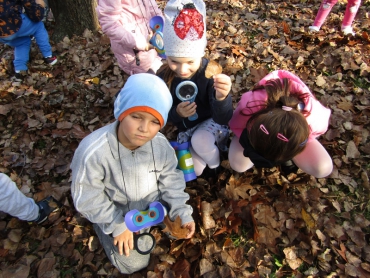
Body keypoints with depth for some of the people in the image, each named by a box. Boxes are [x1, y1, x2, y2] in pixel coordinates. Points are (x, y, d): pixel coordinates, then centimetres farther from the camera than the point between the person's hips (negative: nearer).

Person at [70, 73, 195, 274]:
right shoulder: (92, 151, -35)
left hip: (154, 204, 4)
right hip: (114, 212, -3)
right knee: (133, 264, -2)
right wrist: (117, 225, -15)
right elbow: (87, 199, -21)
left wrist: (182, 212, -14)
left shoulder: (161, 145, -23)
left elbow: (170, 180, -7)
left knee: (182, 226, 7)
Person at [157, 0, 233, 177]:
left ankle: (216, 166, 0)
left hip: (212, 122, -3)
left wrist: (221, 97, -55)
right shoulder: (164, 77, -18)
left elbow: (223, 119, -33)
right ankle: (215, 144, 26)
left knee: (200, 140, -35)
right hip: (186, 128, 4)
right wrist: (177, 112, -31)